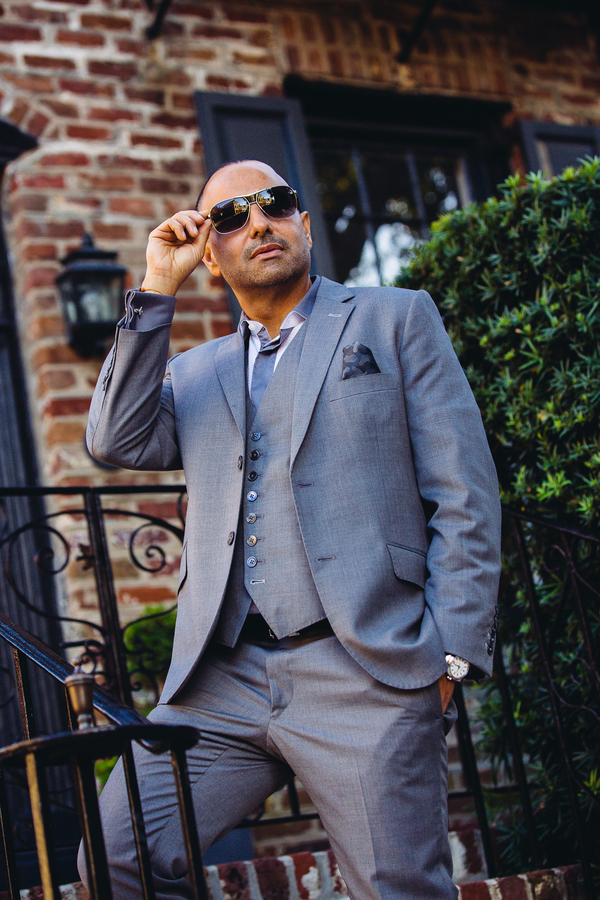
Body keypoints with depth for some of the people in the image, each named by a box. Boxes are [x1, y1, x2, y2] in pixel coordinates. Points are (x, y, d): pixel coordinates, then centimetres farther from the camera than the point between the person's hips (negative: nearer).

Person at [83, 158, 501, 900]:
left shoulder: (396, 319, 11)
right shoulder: (197, 373, 23)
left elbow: (464, 496, 4)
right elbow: (117, 441, 5)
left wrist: (450, 654, -6)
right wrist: (157, 290, 6)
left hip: (366, 672, -4)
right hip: (220, 684, 4)